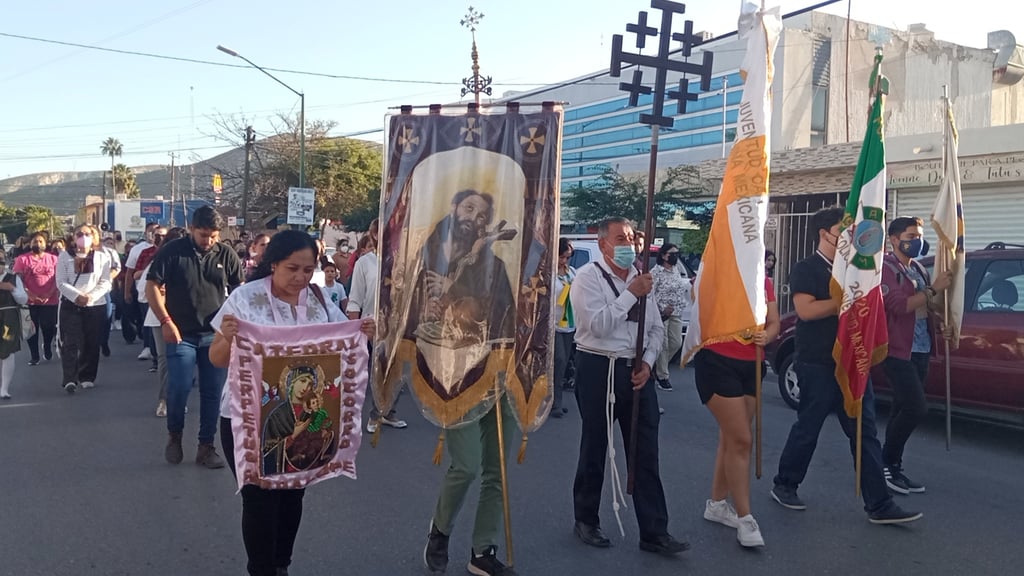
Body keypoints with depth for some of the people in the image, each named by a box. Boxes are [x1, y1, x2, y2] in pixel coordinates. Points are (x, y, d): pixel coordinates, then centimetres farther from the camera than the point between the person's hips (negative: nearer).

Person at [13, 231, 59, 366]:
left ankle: (47, 348, 32)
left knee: (49, 329, 6)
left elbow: (57, 279, 2)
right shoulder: (22, 259, 3)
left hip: (50, 301, 0)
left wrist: (49, 294, -12)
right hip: (30, 301, 0)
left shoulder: (53, 259, 6)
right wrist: (29, 294, -15)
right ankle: (34, 356, 15)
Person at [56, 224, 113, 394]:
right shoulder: (65, 256, 5)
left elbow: (105, 283, 0)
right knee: (70, 342, -8)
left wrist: (90, 296, -16)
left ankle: (87, 377, 14)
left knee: (91, 342, 5)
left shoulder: (102, 257, 6)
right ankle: (70, 379, -11)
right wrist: (77, 296, -18)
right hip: (70, 304, -1)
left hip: (96, 305, 1)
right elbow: (61, 282, -3)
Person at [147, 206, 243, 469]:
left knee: (213, 393, 5)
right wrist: (166, 321, -11)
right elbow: (152, 286, -3)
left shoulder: (226, 255, 1)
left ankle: (206, 447, 17)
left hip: (216, 335, 2)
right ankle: (174, 436, 22)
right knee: (179, 389, -5)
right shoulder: (172, 251, -3)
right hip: (181, 334, -2)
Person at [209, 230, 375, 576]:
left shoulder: (321, 302, 0)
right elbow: (217, 360, -8)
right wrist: (227, 338, -29)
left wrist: (361, 336, -14)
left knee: (293, 494, 14)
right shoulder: (244, 298, -10)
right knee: (260, 498, 2)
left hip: (303, 418, 4)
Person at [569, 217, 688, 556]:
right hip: (598, 370, -5)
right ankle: (586, 521, 29)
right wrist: (631, 294, -19)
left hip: (636, 370, 5)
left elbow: (657, 329, 13)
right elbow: (599, 325, -22)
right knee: (594, 450, 10)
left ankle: (654, 532, 13)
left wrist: (647, 362, -2)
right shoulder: (588, 277, -8)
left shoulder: (641, 277, 10)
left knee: (646, 455, 5)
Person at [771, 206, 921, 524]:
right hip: (818, 365, -6)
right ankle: (784, 485, 22)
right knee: (808, 429, 4)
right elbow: (805, 310, -20)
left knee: (865, 433, 3)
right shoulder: (806, 269, -6)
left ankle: (879, 505, 5)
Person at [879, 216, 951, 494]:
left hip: (920, 350, 8)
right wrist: (934, 289, -16)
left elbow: (931, 305, 17)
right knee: (916, 408, -14)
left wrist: (944, 290, -1)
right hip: (897, 351, -8)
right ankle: (886, 464, 0)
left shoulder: (919, 269, 17)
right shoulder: (886, 267, -9)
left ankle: (893, 468, 16)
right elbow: (899, 305, -19)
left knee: (903, 410, 10)